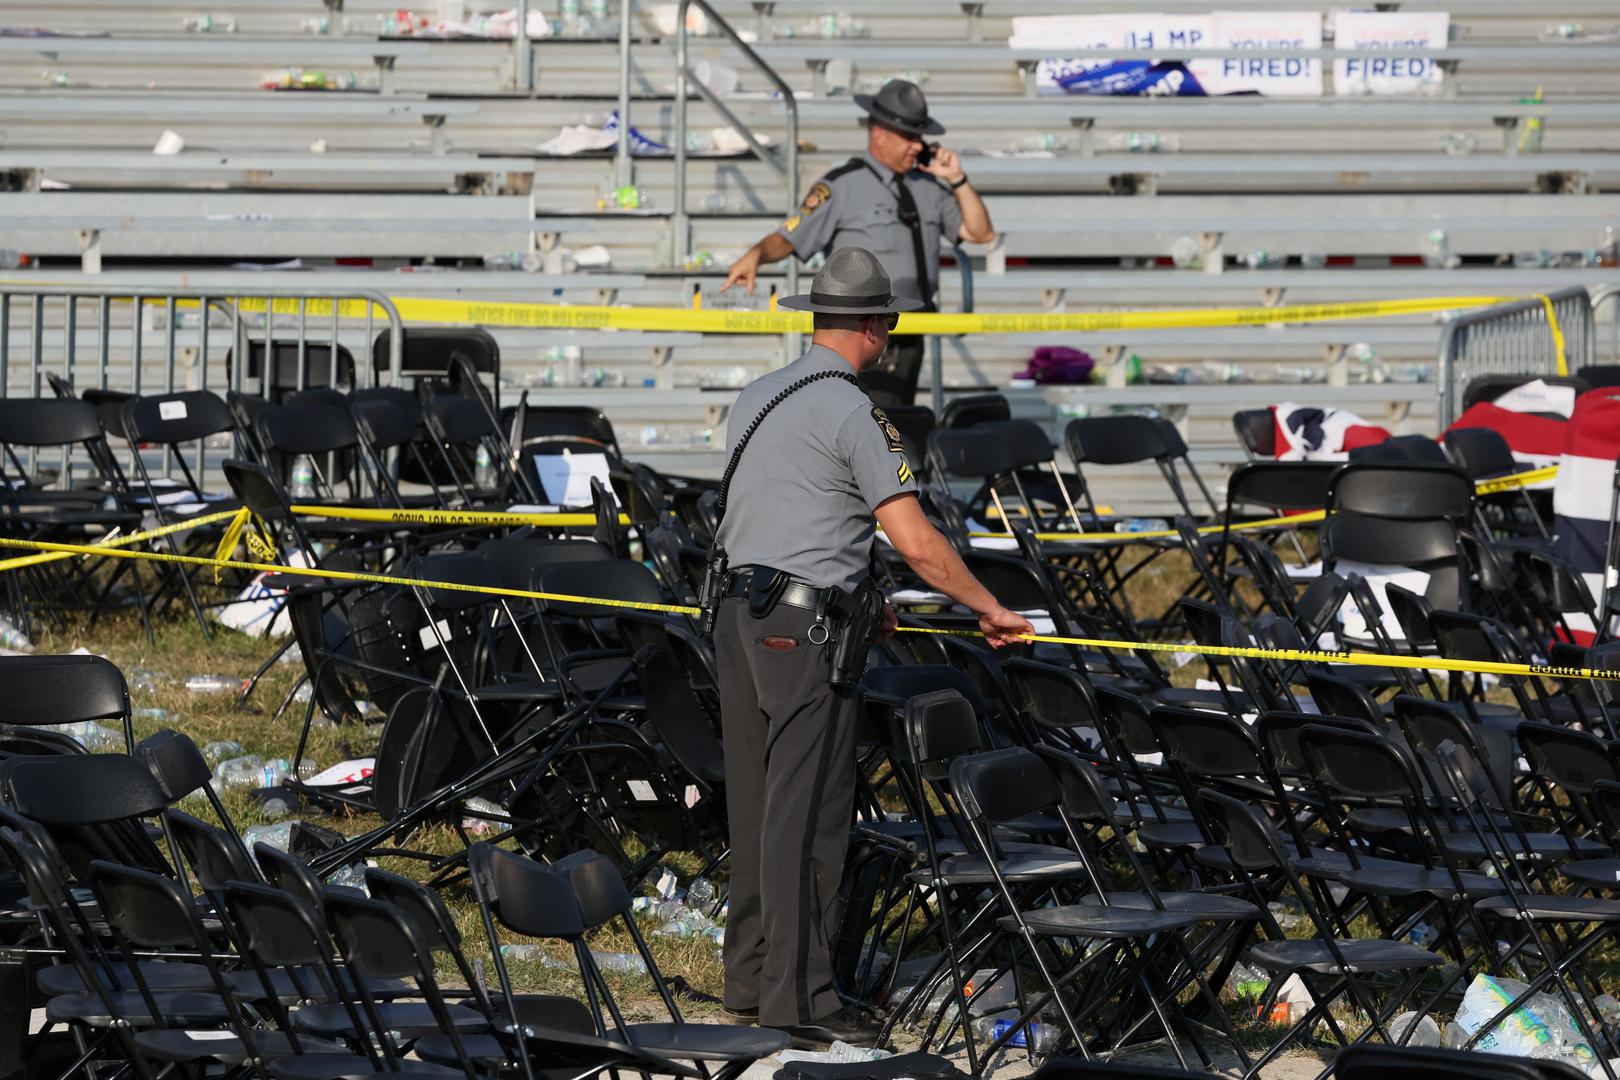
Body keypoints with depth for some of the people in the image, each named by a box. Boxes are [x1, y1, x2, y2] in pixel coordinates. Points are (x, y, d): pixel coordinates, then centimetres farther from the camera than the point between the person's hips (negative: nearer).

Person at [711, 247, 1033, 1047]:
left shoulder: (755, 399, 14)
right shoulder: (853, 414, -11)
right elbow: (916, 544, -15)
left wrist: (854, 600, 30)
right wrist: (990, 610, -2)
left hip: (740, 615, 8)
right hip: (807, 629, -8)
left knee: (756, 804, 13)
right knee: (807, 813, -6)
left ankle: (750, 979, 18)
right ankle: (796, 996, -6)